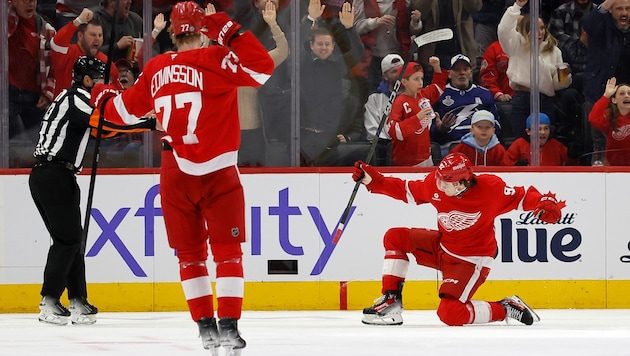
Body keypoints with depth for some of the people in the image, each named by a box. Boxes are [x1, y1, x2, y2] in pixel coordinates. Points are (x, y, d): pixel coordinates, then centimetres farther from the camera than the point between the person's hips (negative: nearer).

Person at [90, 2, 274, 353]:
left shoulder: (156, 69, 5)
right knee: (227, 249, 1)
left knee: (190, 252, 13)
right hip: (217, 171, -4)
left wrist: (104, 99, 40)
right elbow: (263, 67, -21)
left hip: (175, 175, 4)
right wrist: (231, 32, -14)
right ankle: (228, 325, -7)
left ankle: (206, 326, 11)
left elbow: (128, 110, 19)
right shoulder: (214, 60, -11)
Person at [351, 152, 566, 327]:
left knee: (450, 314, -22)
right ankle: (391, 301, 0)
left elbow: (522, 197, -18)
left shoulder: (490, 188, -26)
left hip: (472, 260, -7)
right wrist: (373, 180, -6)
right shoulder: (435, 184, -12)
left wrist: (545, 203, -37)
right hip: (442, 246, 7)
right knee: (395, 237, -4)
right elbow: (405, 190, 3)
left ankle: (506, 309, -1)